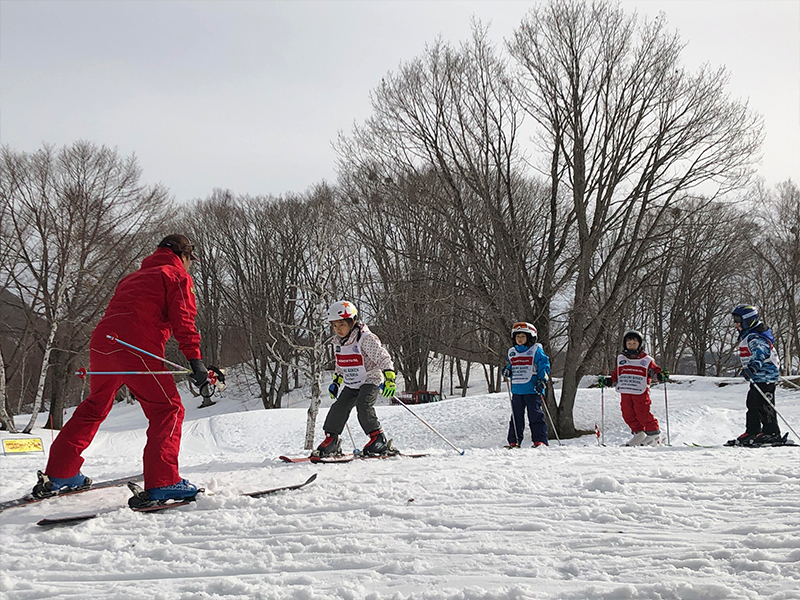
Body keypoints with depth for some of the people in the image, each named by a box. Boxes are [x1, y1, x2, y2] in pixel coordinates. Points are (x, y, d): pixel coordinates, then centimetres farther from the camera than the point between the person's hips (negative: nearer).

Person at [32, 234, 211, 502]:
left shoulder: (133, 277, 33)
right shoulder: (177, 276, 9)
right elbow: (183, 318, -6)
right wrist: (195, 358, -12)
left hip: (101, 343, 8)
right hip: (136, 348, -8)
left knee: (94, 408, 22)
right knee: (167, 410, -4)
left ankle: (58, 474, 28)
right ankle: (162, 483, -14)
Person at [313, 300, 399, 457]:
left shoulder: (366, 338, -18)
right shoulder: (337, 341, 6)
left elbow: (383, 358, -22)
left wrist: (389, 379, -32)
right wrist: (336, 381, 22)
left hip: (371, 381, -7)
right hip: (351, 385, 7)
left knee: (363, 405, -27)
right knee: (338, 408, -4)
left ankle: (378, 440, -19)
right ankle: (331, 442, 10)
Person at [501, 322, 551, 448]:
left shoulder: (536, 350, -2)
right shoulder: (512, 352, 15)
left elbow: (544, 365, -5)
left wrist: (542, 380, -16)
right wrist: (507, 371, 7)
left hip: (532, 389, -5)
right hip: (517, 389, 5)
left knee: (535, 415, -4)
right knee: (516, 416, 7)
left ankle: (540, 440, 1)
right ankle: (514, 441, 12)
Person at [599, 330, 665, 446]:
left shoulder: (646, 360, 3)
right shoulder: (621, 359, 14)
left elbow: (654, 370, 3)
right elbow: (616, 374, 19)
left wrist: (660, 375, -18)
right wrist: (608, 380, 5)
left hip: (641, 392, -4)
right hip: (625, 392, 4)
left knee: (643, 414, -8)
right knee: (628, 415, 5)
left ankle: (654, 434, 8)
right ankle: (638, 433, 20)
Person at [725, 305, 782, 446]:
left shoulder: (755, 337, -19)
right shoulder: (748, 336, 14)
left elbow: (761, 352, -37)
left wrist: (753, 367, -54)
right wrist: (748, 370, 46)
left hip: (765, 375, -11)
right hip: (757, 377, 11)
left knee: (764, 405, -8)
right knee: (752, 404, 13)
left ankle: (772, 434, -2)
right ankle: (752, 432, 19)